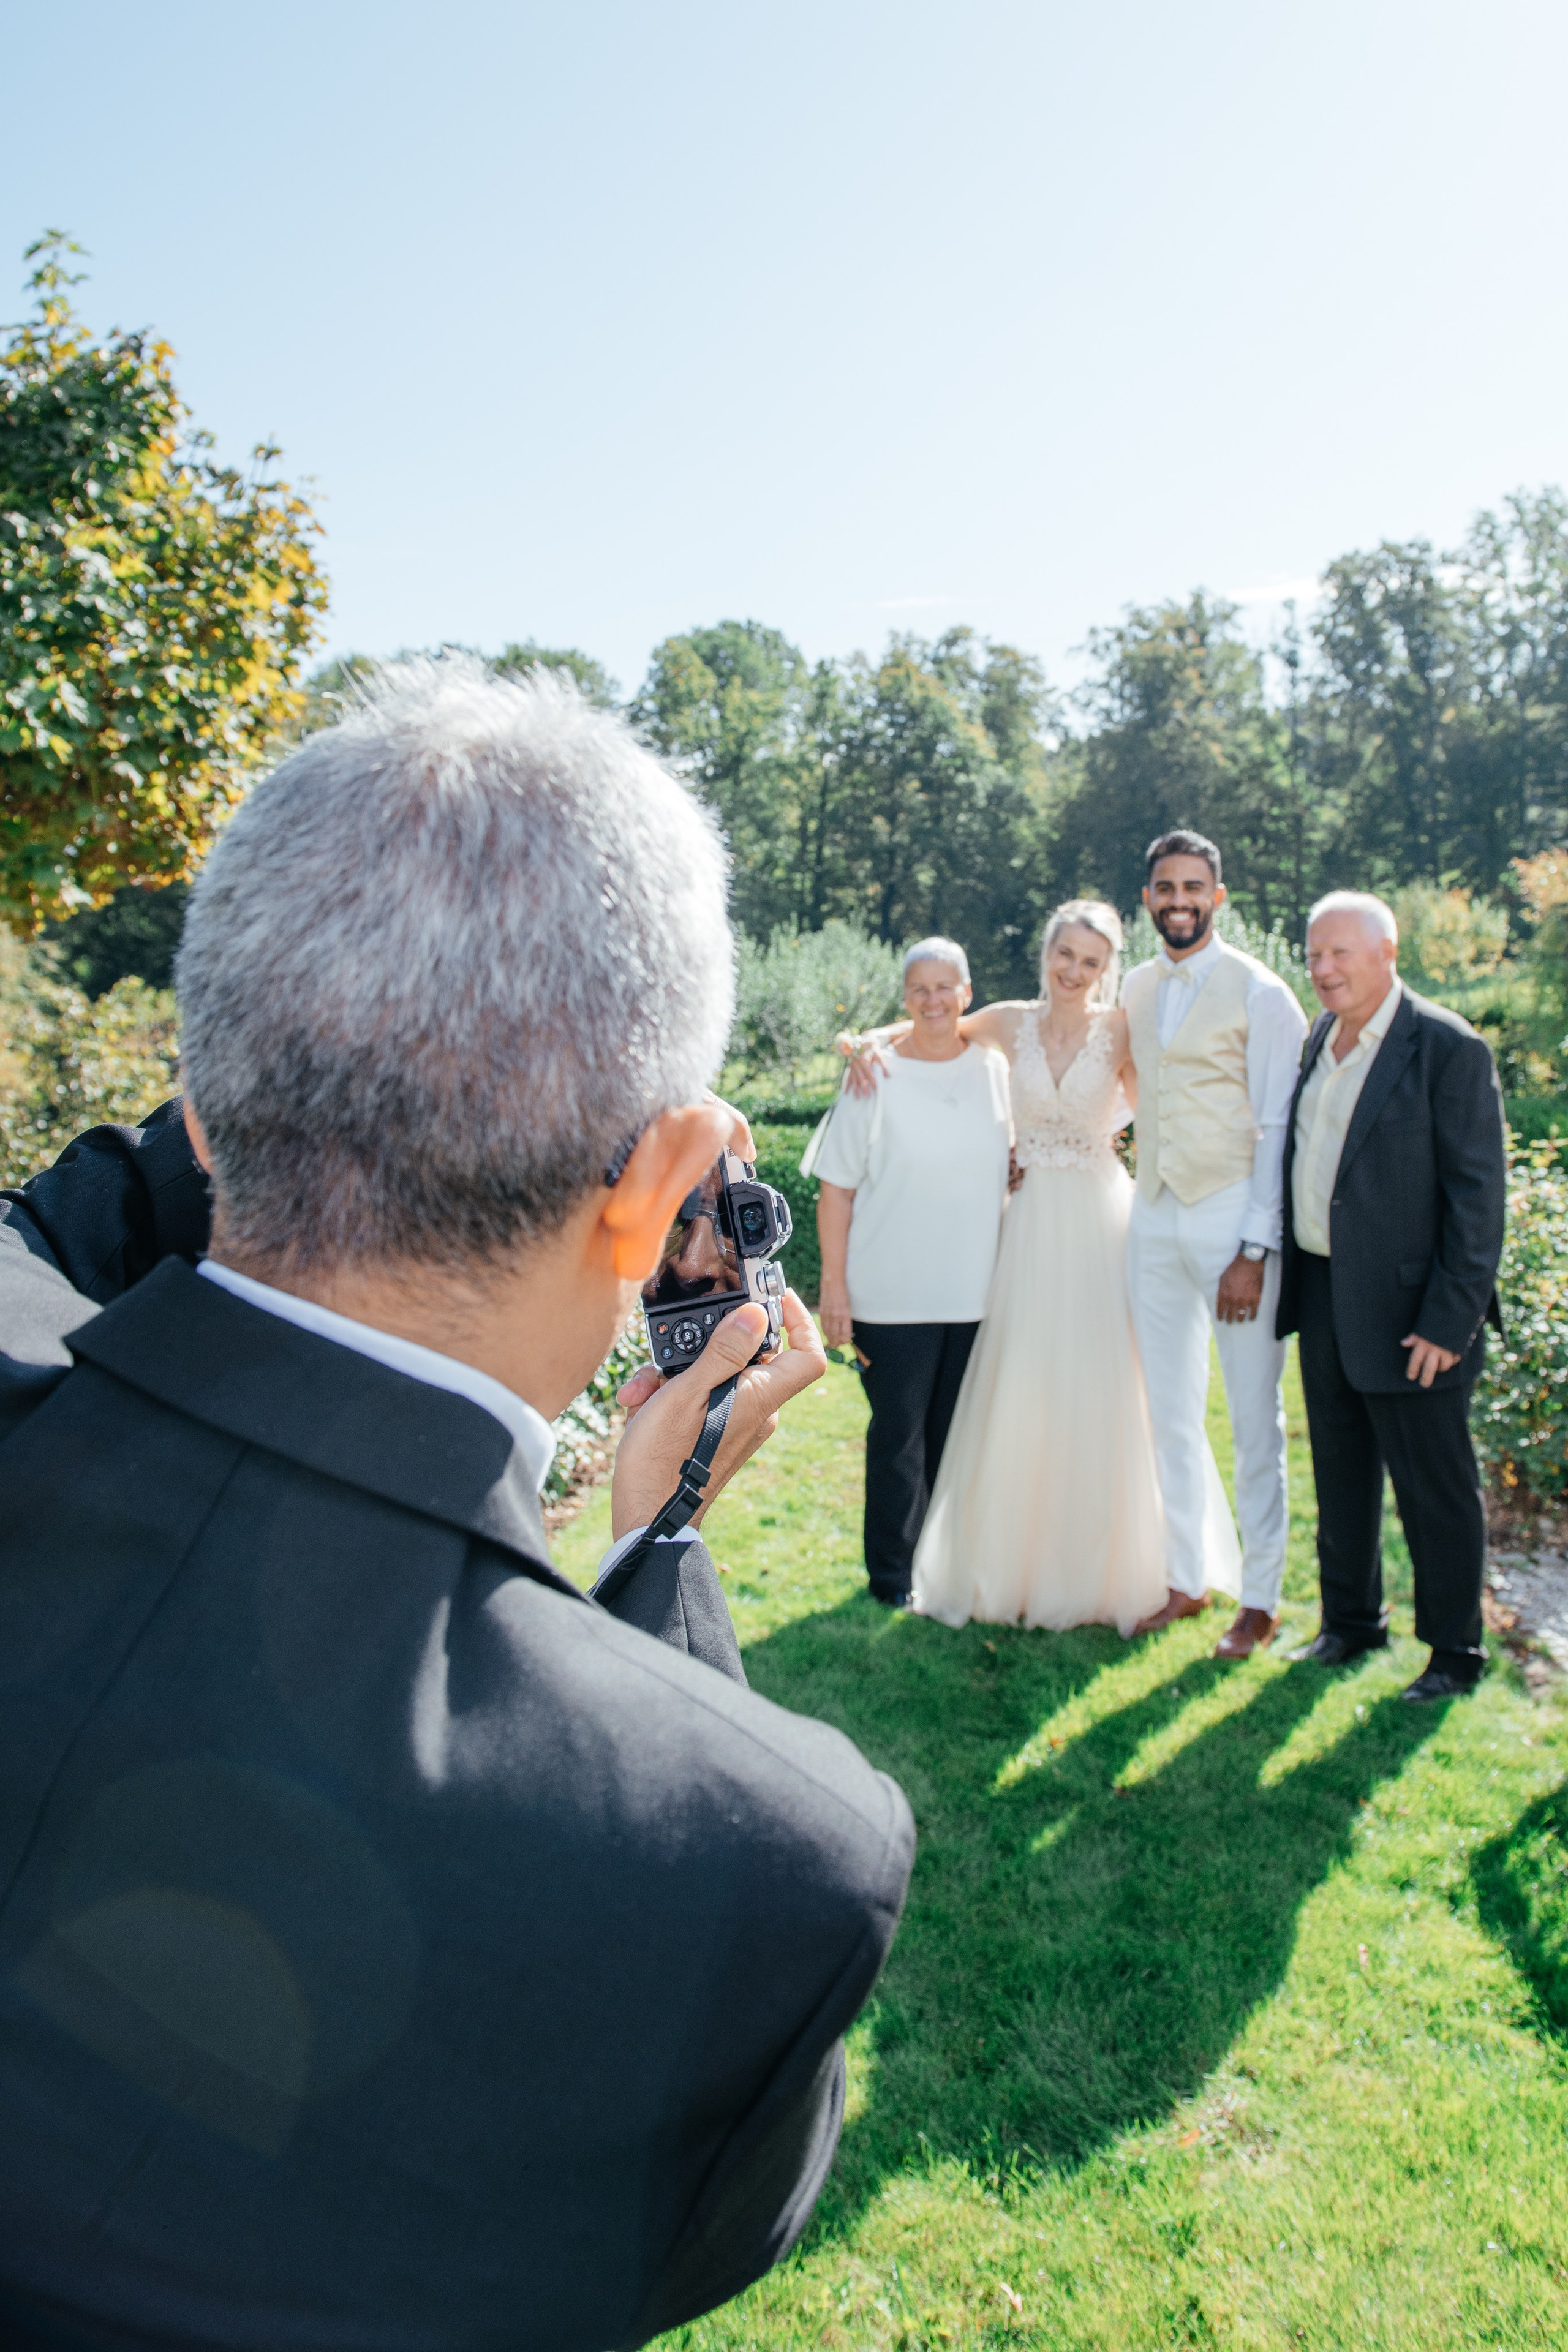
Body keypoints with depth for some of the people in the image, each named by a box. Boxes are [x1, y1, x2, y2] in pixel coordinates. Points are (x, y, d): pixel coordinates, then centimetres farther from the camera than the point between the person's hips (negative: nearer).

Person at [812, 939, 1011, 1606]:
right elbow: (836, 1190, -6)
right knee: (899, 1433, 4)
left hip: (978, 1292, 4)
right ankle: (893, 1575, 19)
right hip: (894, 1294, -3)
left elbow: (1015, 1163, 17)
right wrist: (834, 1288, -10)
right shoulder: (876, 1078, -6)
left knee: (957, 1432, 13)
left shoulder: (995, 1068, 5)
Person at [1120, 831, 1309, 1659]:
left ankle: (1259, 1599, 16)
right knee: (1170, 1413, 12)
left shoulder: (1259, 994, -8)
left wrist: (1254, 1251, -15)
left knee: (1254, 1419, 3)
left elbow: (1278, 1132, -10)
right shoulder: (1135, 990, 10)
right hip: (1154, 1216, 6)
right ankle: (1187, 1579, 26)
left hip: (1235, 1219, -5)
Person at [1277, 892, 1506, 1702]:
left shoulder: (1448, 1048, -13)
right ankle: (1350, 1620, 35)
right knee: (1340, 1472, 18)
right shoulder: (1319, 1037, 9)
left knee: (1434, 1485, 6)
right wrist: (1287, 1273, 10)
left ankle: (1455, 1650, 23)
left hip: (1405, 1307, -7)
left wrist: (1451, 1320, -18)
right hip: (1321, 1295, 7)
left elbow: (1478, 1193, -14)